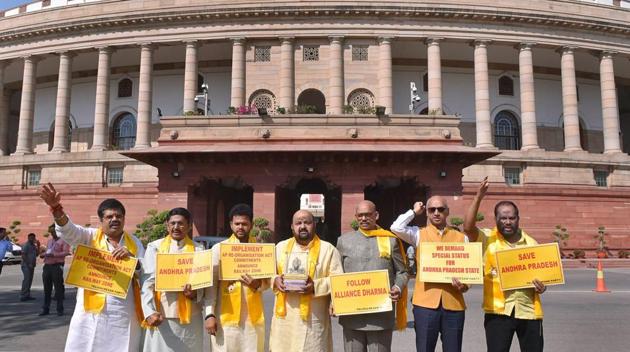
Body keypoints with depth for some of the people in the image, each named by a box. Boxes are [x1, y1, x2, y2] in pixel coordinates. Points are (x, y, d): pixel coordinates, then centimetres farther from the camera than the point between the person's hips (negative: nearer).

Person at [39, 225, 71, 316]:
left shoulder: (63, 240, -1)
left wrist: (53, 255, -20)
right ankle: (45, 309, 17)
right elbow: (47, 251, 28)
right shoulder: (49, 241, 22)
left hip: (57, 266, -7)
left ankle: (60, 309, 3)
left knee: (58, 288, -3)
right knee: (47, 288, 9)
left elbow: (66, 252, -12)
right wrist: (43, 254, 6)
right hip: (47, 266, 7)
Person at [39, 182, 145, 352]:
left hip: (123, 313, 2)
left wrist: (131, 258, -13)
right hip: (91, 311, -1)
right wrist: (56, 208, -33)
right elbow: (69, 231, -14)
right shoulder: (91, 236, 4)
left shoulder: (134, 243, 9)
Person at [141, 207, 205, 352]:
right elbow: (147, 282, -1)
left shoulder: (198, 249, 5)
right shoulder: (154, 247, 3)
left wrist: (195, 293, -15)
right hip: (161, 315, -1)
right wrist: (149, 312, -13)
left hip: (191, 315, 1)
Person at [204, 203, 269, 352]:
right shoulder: (219, 248, 1)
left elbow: (267, 282, 8)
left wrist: (257, 284, -14)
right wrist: (210, 314, -8)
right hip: (225, 316, -1)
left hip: (253, 316, 1)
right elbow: (212, 283, -1)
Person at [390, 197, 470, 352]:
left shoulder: (461, 238, 10)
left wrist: (465, 285, -8)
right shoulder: (419, 234, 5)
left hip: (453, 304, 2)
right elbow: (396, 228, -13)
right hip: (426, 302, -2)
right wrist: (414, 211, 1)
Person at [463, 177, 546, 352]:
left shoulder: (531, 243, 9)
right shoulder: (488, 239, -1)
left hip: (529, 310, 3)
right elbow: (468, 227, -19)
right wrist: (479, 197, -21)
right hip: (498, 311, -3)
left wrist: (542, 286, -7)